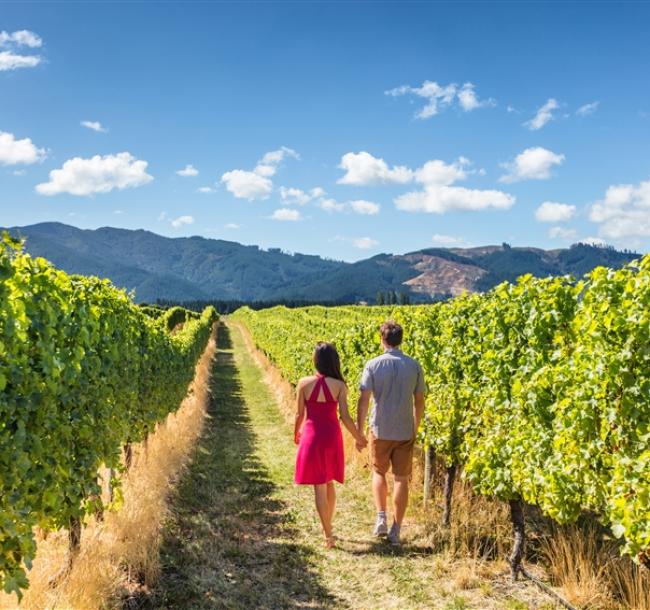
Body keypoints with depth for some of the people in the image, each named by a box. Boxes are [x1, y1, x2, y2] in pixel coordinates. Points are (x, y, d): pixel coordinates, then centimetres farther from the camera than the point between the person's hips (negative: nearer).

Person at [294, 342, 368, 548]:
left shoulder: (304, 383, -10)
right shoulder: (339, 385, -9)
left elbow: (299, 414, -3)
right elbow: (345, 417, -10)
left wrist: (296, 433, 16)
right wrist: (358, 437, 6)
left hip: (311, 436, -2)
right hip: (332, 437, 2)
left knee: (319, 487, 5)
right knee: (329, 484, 21)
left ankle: (328, 535, 5)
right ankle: (327, 528, 33)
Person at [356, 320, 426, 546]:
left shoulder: (373, 365, -9)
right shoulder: (414, 366, -2)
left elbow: (364, 400, -10)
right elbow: (419, 401, 4)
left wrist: (359, 431, -2)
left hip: (380, 430, -1)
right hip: (405, 432, 1)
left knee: (379, 473, 19)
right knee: (401, 478, 8)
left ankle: (381, 518, 8)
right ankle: (396, 530, 11)